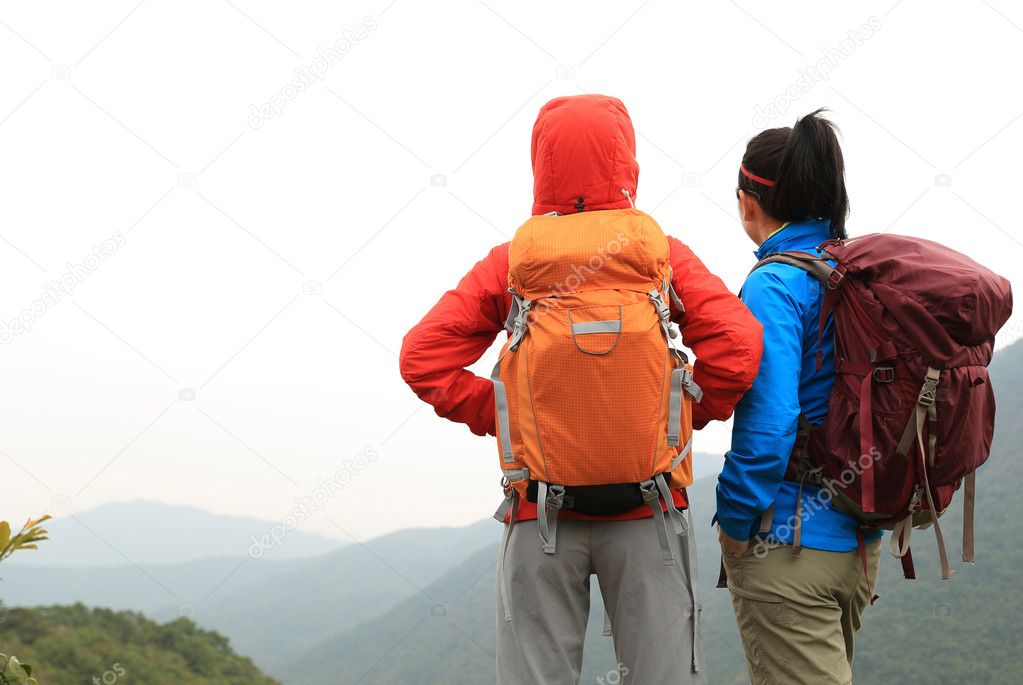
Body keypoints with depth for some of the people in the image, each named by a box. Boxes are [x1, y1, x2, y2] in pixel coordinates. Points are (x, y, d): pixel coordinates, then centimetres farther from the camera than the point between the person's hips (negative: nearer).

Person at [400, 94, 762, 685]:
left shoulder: (510, 260, 1)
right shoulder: (662, 252, 0)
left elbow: (422, 357, -5)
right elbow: (737, 346, -11)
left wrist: (496, 417, 4)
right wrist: (684, 418, 3)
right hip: (646, 507, 0)